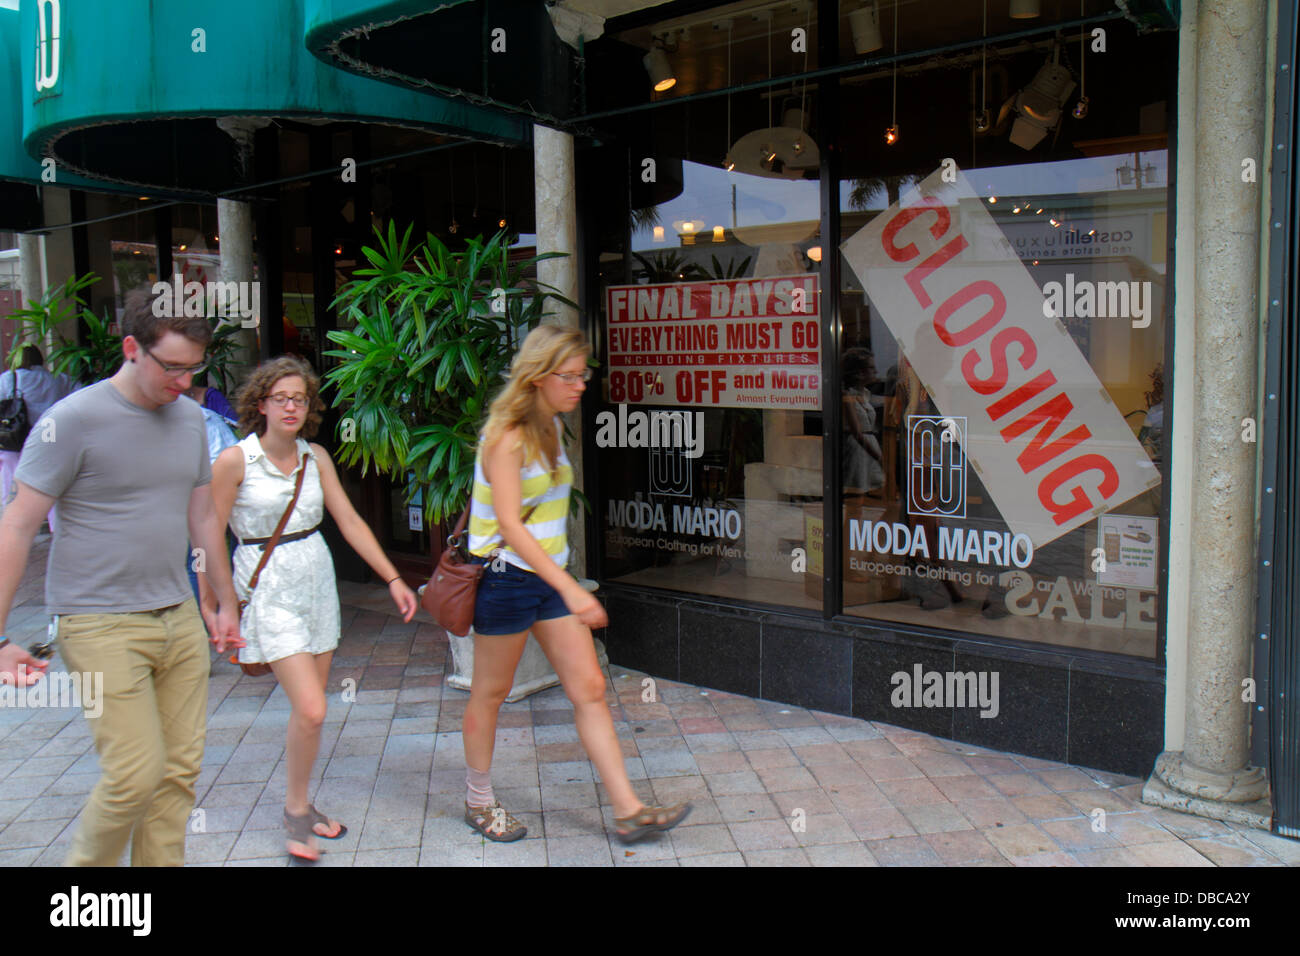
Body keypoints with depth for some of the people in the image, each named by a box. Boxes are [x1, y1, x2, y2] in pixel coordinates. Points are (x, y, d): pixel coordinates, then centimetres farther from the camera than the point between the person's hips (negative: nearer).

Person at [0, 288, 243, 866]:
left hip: (179, 618, 6)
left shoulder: (189, 418, 9)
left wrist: (227, 603, 24)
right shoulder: (75, 419, -10)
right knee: (135, 774, -9)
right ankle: (86, 863, 18)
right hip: (101, 625, -6)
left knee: (180, 770, 6)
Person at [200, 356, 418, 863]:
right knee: (311, 711, -11)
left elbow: (350, 522, 5)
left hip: (317, 580, 5)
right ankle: (296, 809, 12)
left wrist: (394, 579, 1)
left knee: (307, 710, 11)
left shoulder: (315, 457, 4)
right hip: (269, 590, -5)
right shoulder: (234, 461, -11)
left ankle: (299, 806, 30)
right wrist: (210, 607, -4)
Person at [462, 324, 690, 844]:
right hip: (506, 577, -8)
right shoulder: (507, 437, -18)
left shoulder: (550, 428, 8)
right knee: (490, 693, 10)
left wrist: (566, 584, 18)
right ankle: (479, 802, 30)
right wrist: (571, 589, -31)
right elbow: (509, 525, -25)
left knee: (590, 689, 3)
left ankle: (628, 811, 7)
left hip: (550, 575, 8)